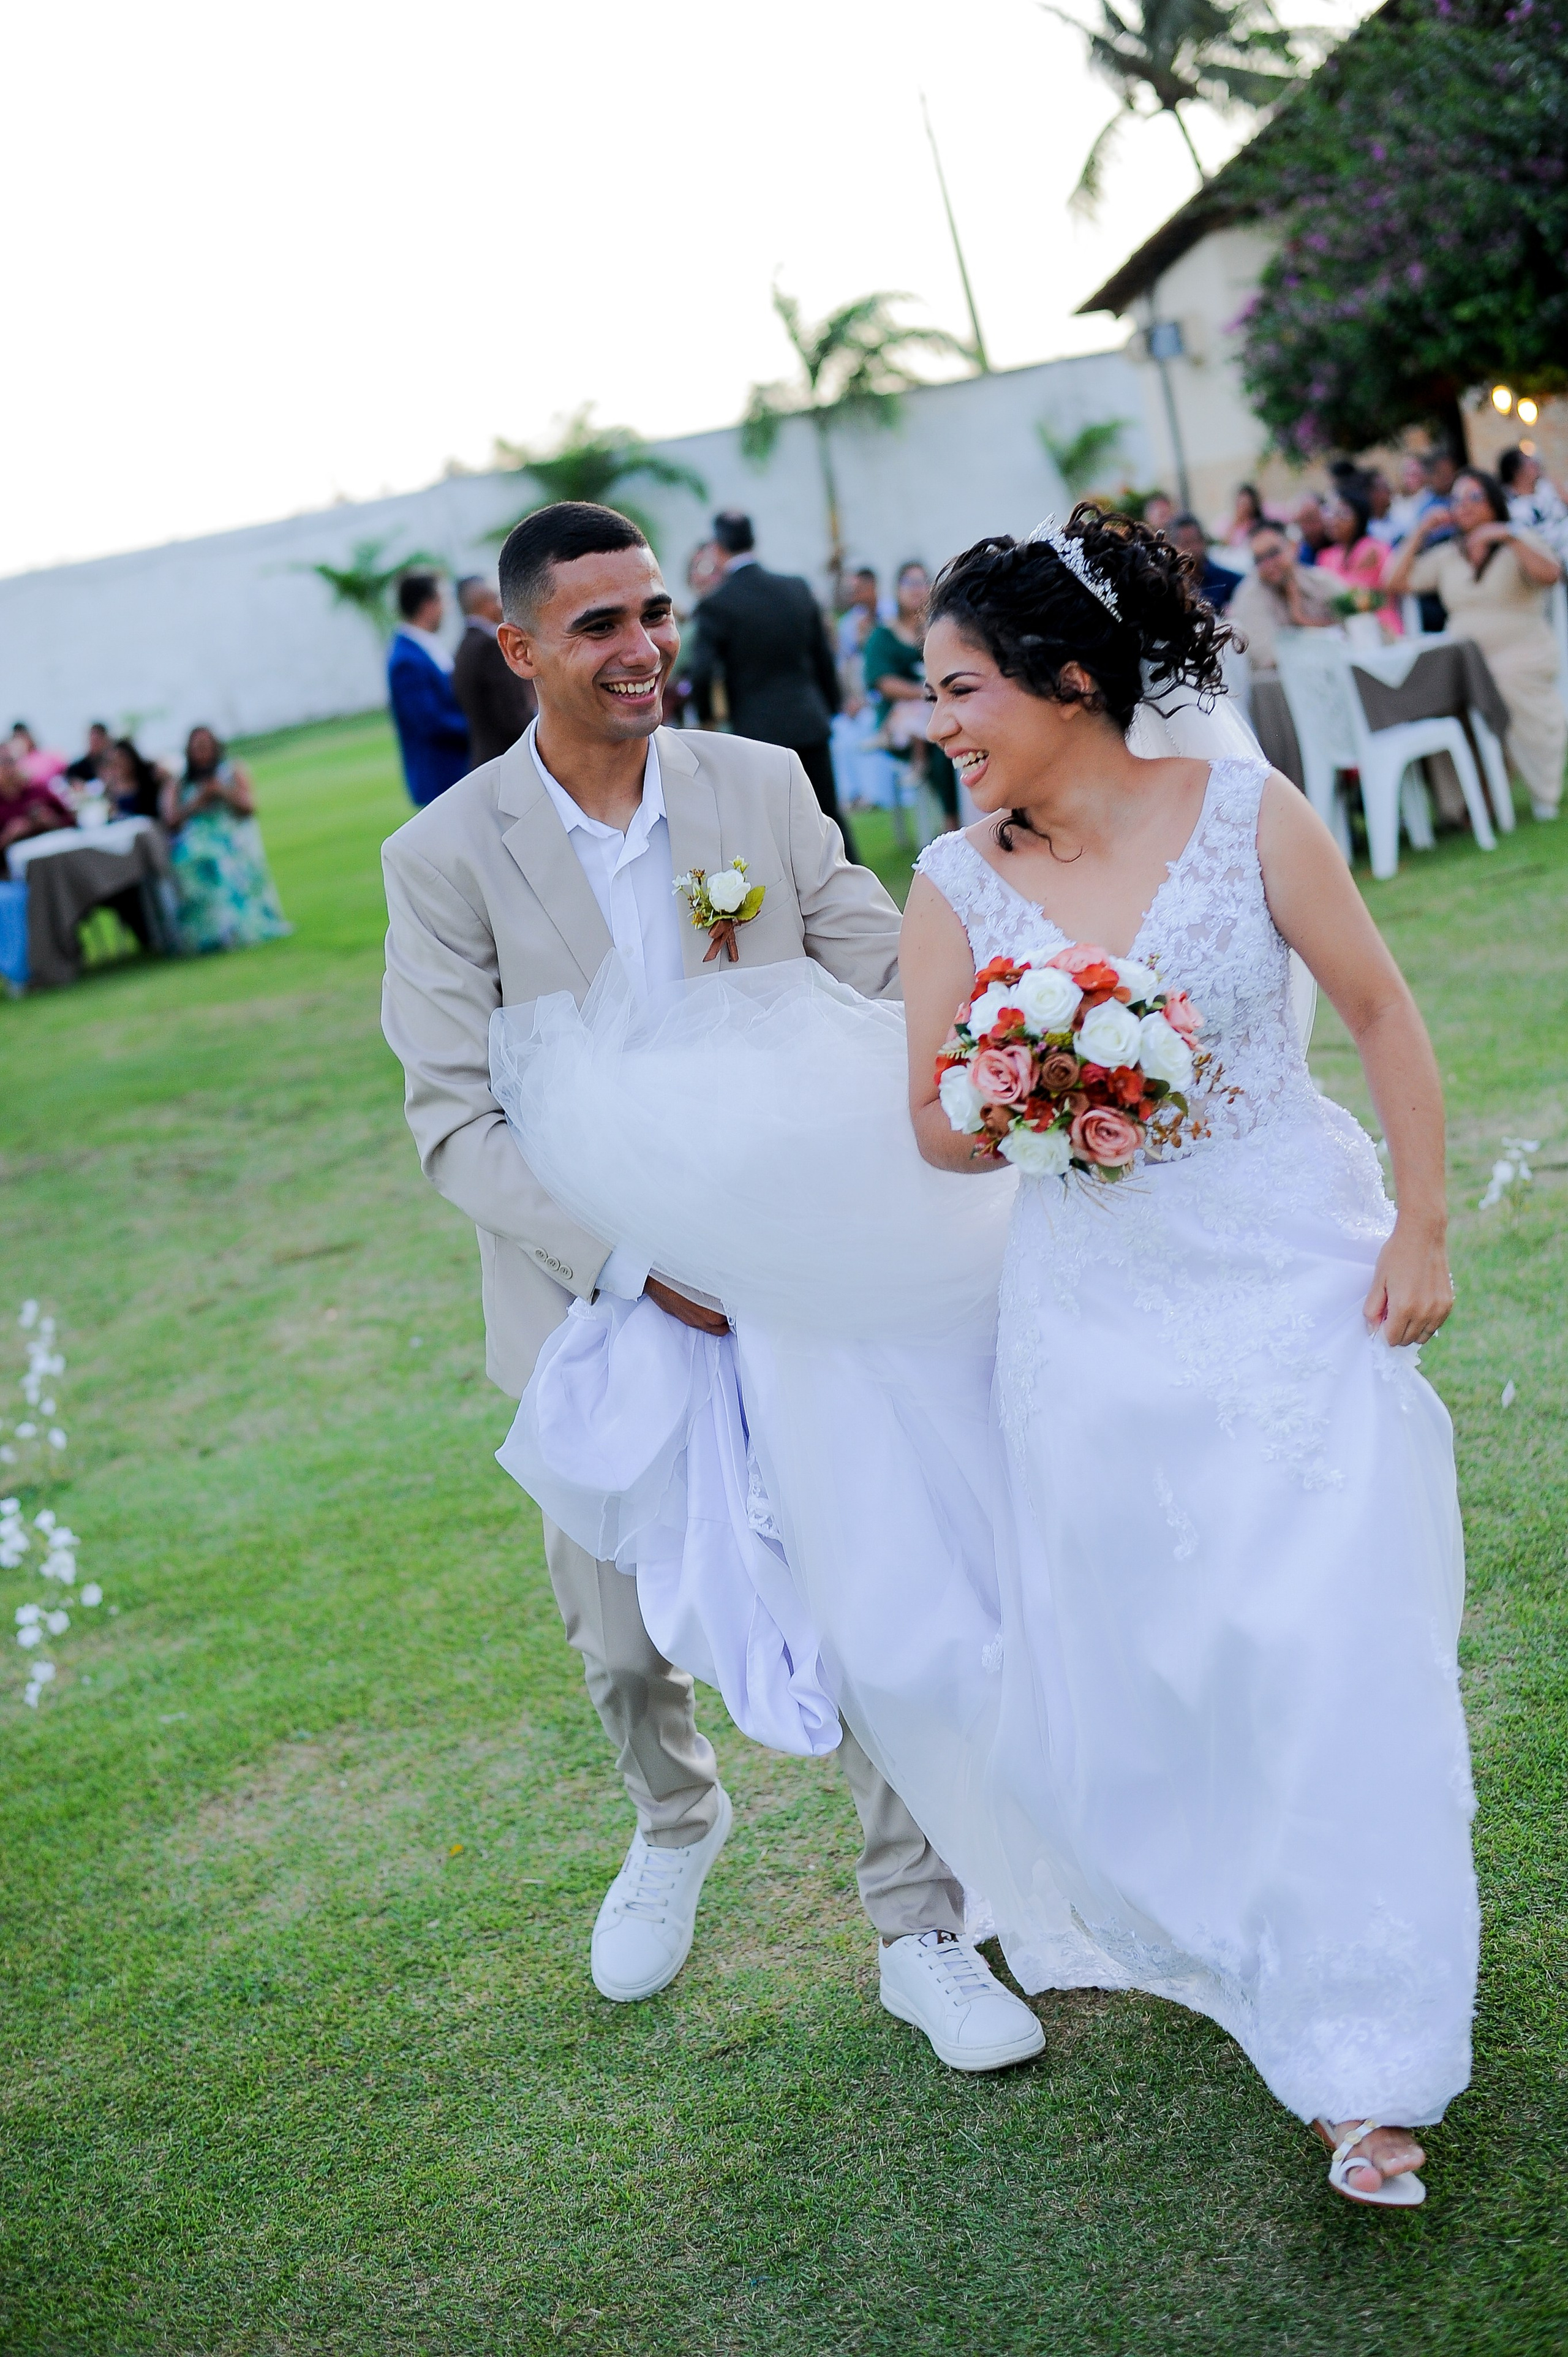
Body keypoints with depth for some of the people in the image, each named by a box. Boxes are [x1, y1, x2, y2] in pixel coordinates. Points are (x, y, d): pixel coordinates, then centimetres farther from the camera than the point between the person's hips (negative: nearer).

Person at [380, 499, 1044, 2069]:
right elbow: (455, 1122, -11)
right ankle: (675, 1821, 50)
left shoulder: (763, 786, -3)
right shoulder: (446, 858, -10)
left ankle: (921, 1934, 21)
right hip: (602, 1310, 0)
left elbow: (882, 982, -2)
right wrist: (634, 1265, -22)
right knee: (623, 1643, 17)